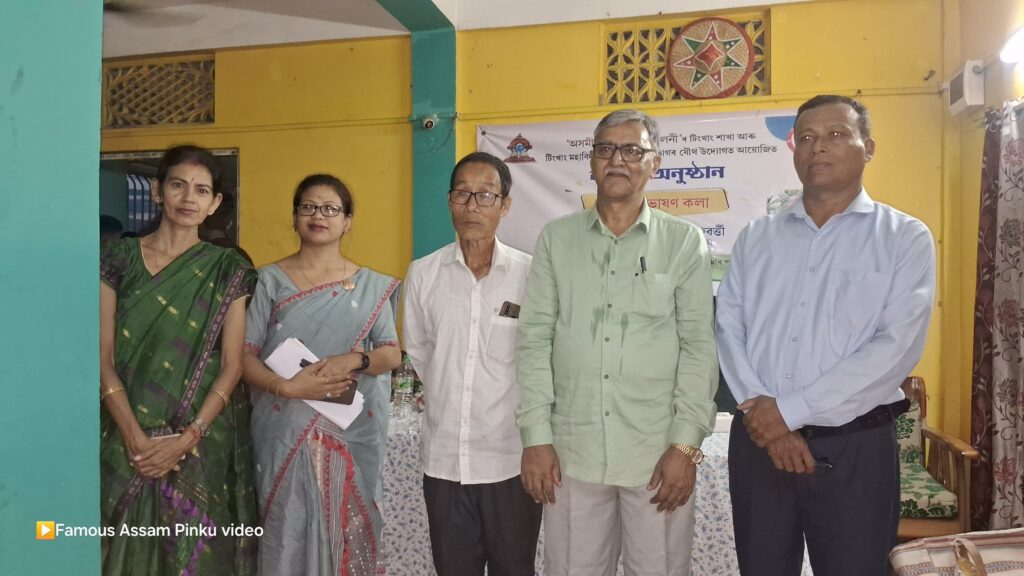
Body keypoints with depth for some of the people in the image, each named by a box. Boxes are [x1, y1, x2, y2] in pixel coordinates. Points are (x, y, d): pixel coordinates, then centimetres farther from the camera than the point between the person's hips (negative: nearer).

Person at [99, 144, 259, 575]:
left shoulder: (227, 270, 1)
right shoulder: (120, 259, 2)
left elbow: (232, 365, -4)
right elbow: (103, 357, -3)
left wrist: (186, 439, -14)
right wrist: (136, 438, -13)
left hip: (203, 445, 0)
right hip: (128, 443, 1)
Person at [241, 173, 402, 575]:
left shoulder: (372, 286, 6)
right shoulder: (270, 280, 3)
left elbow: (392, 353, 2)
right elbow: (244, 354, -3)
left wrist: (354, 360, -18)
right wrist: (287, 387, -20)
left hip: (351, 434, 1)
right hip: (285, 432, -1)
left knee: (346, 530, 6)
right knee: (288, 529, 3)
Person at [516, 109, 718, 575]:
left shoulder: (684, 241, 2)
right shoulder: (556, 238, 6)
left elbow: (699, 347, -1)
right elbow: (535, 340, 3)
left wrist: (686, 444, -7)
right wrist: (536, 436, -2)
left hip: (659, 453, -1)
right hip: (571, 451, 1)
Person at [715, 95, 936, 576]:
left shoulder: (906, 238, -1)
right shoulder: (756, 238, 10)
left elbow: (896, 346, -12)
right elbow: (729, 327, 2)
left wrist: (789, 409, -15)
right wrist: (759, 409, -13)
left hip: (856, 448, -2)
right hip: (758, 441, 3)